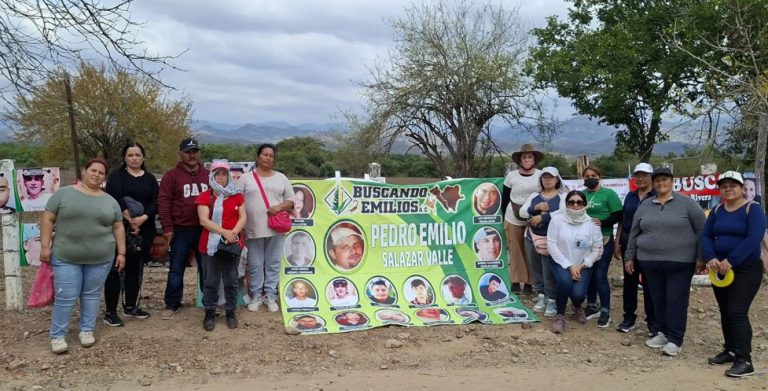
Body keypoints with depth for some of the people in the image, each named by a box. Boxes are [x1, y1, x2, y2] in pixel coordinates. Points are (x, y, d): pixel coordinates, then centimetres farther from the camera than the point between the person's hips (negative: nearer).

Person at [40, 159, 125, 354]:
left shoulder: (110, 201, 5)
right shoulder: (63, 194, -2)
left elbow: (118, 228, 8)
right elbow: (47, 219, -2)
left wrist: (121, 252, 4)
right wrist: (45, 246, -7)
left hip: (100, 258, 2)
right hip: (66, 257, -2)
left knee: (92, 295, 10)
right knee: (65, 297, 0)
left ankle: (87, 330, 23)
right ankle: (57, 336, 12)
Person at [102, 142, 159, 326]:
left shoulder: (150, 178, 12)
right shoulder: (116, 175, 1)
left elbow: (155, 202, 0)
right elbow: (115, 199, -13)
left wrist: (143, 218, -16)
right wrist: (130, 220, -18)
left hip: (144, 230, 4)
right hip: (121, 229, -4)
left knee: (135, 268, 12)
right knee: (116, 268, -4)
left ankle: (130, 306, 23)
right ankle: (110, 311, 1)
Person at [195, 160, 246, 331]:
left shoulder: (237, 196, 8)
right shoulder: (204, 196, -1)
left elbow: (243, 217, 2)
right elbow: (204, 220, -10)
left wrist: (234, 232, -16)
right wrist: (224, 232, -20)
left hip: (233, 244, 2)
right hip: (210, 245, -2)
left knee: (231, 280, 8)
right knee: (211, 281, 4)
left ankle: (231, 312, 19)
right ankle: (210, 313, 15)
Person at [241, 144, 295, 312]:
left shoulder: (281, 178, 9)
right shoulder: (246, 178, 4)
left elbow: (291, 200, 10)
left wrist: (280, 206, -11)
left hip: (275, 229, 1)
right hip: (253, 229, -1)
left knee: (273, 264, 6)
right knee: (255, 265, 6)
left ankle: (270, 295, 17)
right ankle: (256, 295, 19)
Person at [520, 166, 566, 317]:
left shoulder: (562, 196, -1)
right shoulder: (534, 196, 12)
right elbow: (522, 212, 4)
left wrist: (542, 217, -18)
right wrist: (535, 208, -15)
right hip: (532, 238, 5)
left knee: (550, 272, -6)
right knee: (536, 269, 9)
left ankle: (552, 300, 4)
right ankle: (541, 296, 21)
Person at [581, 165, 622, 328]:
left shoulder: (609, 193, -3)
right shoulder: (581, 194, 8)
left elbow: (618, 216, -8)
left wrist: (602, 222, -22)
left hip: (603, 240, -5)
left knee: (600, 276, -6)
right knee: (588, 274, 11)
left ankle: (605, 312, 4)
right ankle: (592, 307, 25)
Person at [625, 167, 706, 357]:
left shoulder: (686, 202, -3)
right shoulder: (645, 206, 8)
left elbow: (701, 230, -2)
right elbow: (634, 233, 13)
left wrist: (701, 257, -4)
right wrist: (629, 256, 13)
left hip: (680, 262, -4)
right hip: (650, 261, 4)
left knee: (676, 301, -1)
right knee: (658, 299, 10)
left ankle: (674, 339, 6)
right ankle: (662, 333, 23)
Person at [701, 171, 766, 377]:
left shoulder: (753, 209, -7)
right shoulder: (717, 211, 9)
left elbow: (753, 239, -20)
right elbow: (706, 236, 2)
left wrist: (731, 261, -27)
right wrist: (711, 258, -17)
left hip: (746, 269, -6)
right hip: (720, 270, 6)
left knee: (737, 312, -13)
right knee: (725, 312, 12)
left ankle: (744, 360, -9)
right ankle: (730, 350, 25)